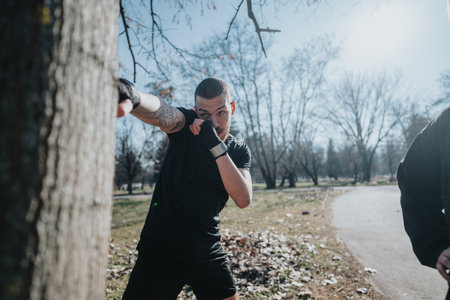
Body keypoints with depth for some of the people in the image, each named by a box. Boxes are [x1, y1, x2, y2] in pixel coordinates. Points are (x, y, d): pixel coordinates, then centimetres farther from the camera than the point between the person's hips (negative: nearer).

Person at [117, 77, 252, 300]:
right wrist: (132, 97, -54)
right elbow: (159, 112, -30)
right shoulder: (185, 125, -6)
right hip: (160, 249, -2)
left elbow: (243, 200, -15)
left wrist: (217, 147, -26)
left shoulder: (239, 151, 1)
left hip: (207, 253, 3)